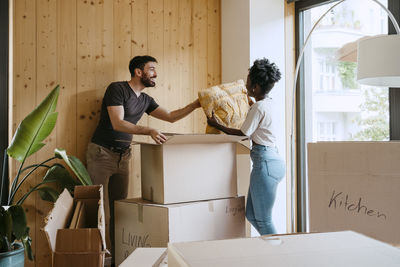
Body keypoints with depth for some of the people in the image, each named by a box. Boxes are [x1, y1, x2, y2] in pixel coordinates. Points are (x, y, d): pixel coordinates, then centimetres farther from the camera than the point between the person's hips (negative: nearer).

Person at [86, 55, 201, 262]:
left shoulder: (145, 100, 12)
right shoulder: (117, 89, -11)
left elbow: (170, 117, 15)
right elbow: (117, 123, -22)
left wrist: (195, 105, 6)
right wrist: (149, 131, -31)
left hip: (122, 157, 7)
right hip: (102, 153, -7)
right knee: (102, 211, -8)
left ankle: (117, 256, 10)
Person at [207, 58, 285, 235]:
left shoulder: (259, 107, -16)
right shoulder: (267, 103, 12)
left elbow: (242, 134, -7)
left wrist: (216, 125, 4)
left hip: (265, 163, -10)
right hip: (271, 160, 10)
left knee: (263, 220, -3)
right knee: (251, 214, 16)